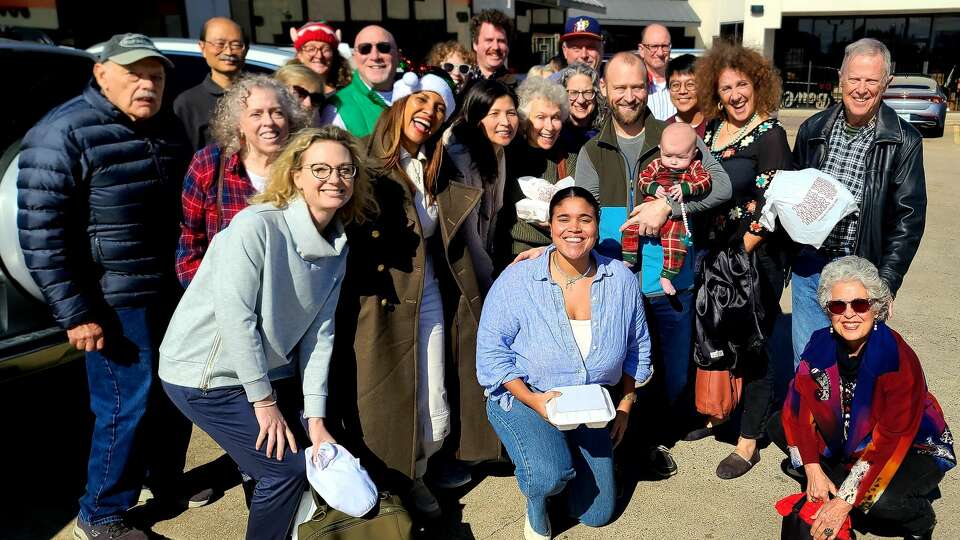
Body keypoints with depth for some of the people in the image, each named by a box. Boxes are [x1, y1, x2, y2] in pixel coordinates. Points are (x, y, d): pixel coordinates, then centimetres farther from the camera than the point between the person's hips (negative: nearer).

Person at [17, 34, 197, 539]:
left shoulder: (168, 130, 9)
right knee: (128, 406, -1)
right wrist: (75, 312, -17)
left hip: (173, 290, 7)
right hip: (115, 299, -7)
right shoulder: (63, 133, -13)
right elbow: (40, 232, -16)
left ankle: (167, 481, 40)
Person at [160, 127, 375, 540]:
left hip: (267, 370, 7)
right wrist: (264, 400, -17)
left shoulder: (337, 246, 0)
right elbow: (235, 316, -24)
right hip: (206, 373, -7)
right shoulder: (257, 226, -22)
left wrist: (315, 419, -5)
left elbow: (319, 331, -1)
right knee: (286, 469, -9)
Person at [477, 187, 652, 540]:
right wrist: (534, 400, -24)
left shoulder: (621, 280, -7)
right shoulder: (517, 280, -18)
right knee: (550, 475, -32)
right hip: (524, 398, -3)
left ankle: (564, 452, 39)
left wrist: (626, 404, 4)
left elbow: (637, 348, 7)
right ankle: (535, 505, 7)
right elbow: (492, 351, -14)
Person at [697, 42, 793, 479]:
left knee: (751, 347, 2)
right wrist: (710, 252, 7)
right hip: (713, 252, 6)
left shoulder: (769, 134, -11)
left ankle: (749, 442, 16)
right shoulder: (711, 128, 7)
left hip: (755, 257, -6)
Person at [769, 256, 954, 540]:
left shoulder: (900, 361, -29)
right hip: (845, 441, 5)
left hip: (914, 450, -5)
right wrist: (813, 471, -18)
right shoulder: (821, 343, -14)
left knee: (880, 499, -34)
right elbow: (799, 402, -10)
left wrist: (846, 501, -30)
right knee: (778, 426, -10)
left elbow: (890, 441, -30)